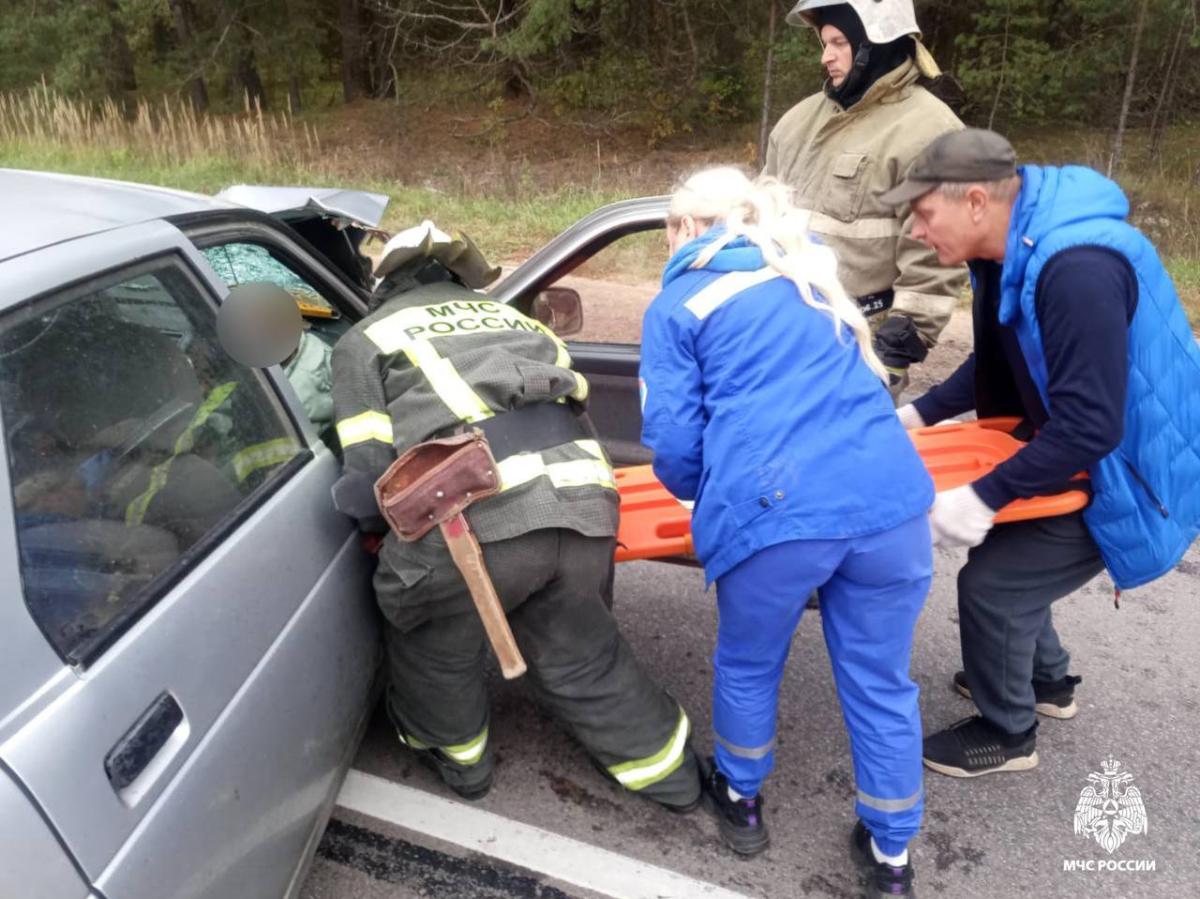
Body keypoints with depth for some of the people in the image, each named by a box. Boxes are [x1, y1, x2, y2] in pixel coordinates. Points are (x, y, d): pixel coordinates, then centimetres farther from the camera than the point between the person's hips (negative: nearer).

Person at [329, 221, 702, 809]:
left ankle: (459, 758, 47)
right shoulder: (511, 316, 30)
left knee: (431, 641, 27)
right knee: (581, 654, 27)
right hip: (585, 504, 5)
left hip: (481, 518, -4)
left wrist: (385, 528, 28)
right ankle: (669, 771, 43)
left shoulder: (365, 339, 17)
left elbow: (368, 471, 7)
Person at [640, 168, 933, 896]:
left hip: (775, 511, -4)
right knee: (882, 681, 20)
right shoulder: (812, 271, 25)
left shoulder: (679, 304, 10)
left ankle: (741, 802, 45)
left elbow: (674, 442, 3)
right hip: (891, 496, 5)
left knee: (748, 667, 22)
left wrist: (707, 496, 26)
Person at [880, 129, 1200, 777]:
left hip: (1130, 474, -9)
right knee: (1004, 548, 18)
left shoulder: (1079, 269, -33)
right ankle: (1046, 682, 42)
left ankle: (1007, 734, 19)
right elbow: (997, 364, 12)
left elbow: (1089, 427, -34)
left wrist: (985, 497, -31)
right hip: (1076, 454, 9)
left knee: (994, 582, -7)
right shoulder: (1014, 251, -2)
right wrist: (919, 414, 8)